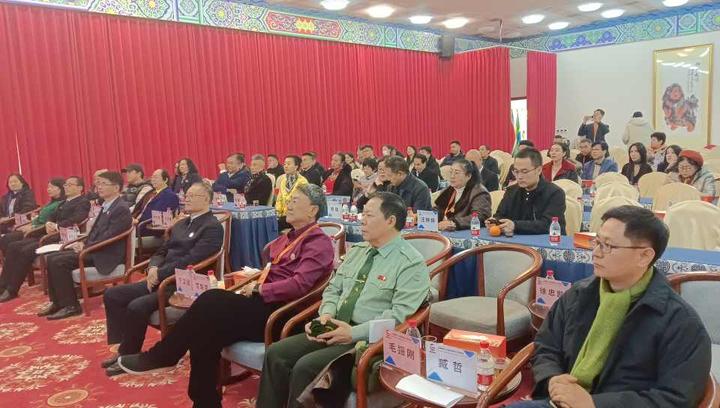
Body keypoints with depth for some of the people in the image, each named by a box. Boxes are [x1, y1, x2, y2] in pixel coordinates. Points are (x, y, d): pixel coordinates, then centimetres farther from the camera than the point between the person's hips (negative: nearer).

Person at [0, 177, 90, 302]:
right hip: (48, 235, 9)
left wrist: (56, 226, -23)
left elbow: (76, 219, -20)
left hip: (61, 237, -9)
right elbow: (51, 217, 18)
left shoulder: (83, 202, -4)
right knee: (13, 246, -2)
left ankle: (11, 290, -12)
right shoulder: (63, 202, 26)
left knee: (26, 251, -23)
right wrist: (48, 223, -4)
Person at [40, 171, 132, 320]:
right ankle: (57, 301, 11)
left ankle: (70, 305, -9)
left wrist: (85, 247, -16)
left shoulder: (121, 209, -15)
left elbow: (109, 237, -22)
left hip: (107, 255, -10)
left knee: (59, 262, -19)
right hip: (94, 249, 10)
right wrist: (84, 243, 2)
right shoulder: (106, 206, 16)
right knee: (51, 258, 3)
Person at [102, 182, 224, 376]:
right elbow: (161, 252, 20)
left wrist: (160, 274, -15)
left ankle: (129, 355, -4)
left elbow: (191, 260, -18)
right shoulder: (181, 224, 19)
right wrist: (153, 268, -3)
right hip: (161, 279, 9)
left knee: (137, 306, -26)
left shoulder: (212, 227, -9)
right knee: (112, 294, -1)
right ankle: (124, 347, 6)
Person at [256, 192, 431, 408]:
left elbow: (399, 315, -17)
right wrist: (326, 315, -3)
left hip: (368, 340, -7)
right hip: (334, 329, 7)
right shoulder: (356, 251, 14)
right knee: (276, 353, -9)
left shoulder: (411, 263, -10)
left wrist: (354, 333, -20)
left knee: (306, 366, -25)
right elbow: (333, 289, 18)